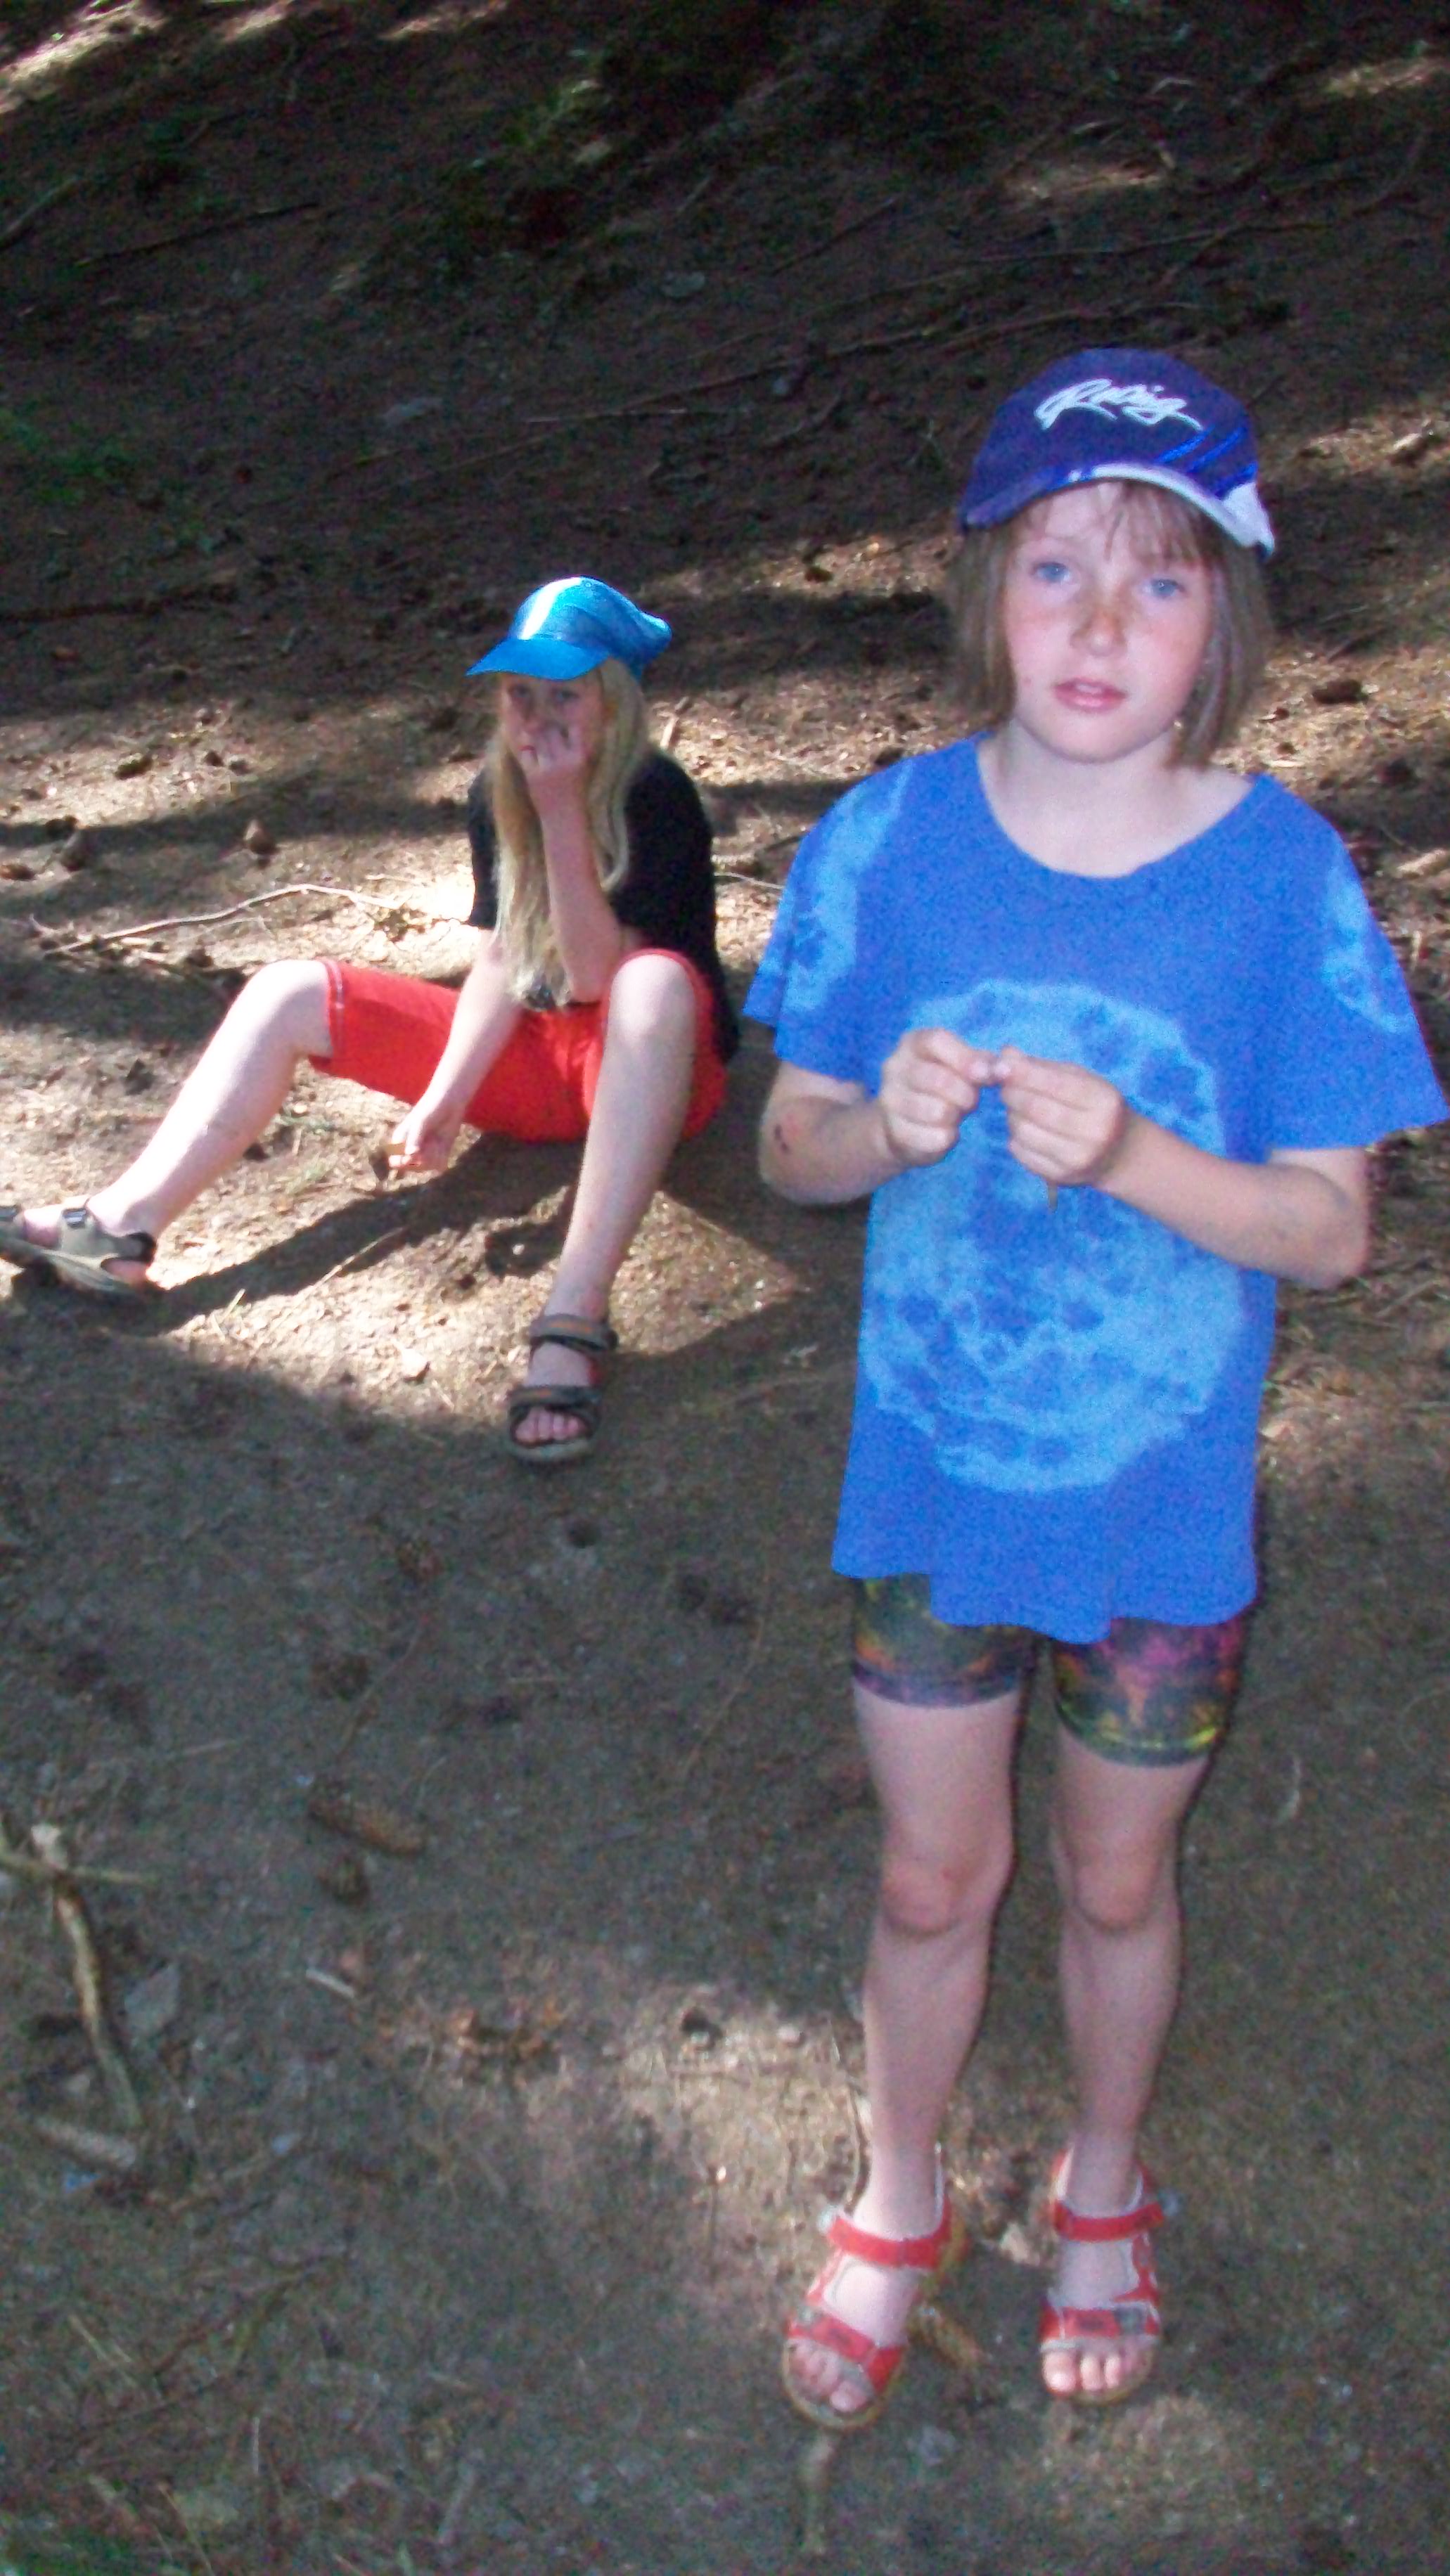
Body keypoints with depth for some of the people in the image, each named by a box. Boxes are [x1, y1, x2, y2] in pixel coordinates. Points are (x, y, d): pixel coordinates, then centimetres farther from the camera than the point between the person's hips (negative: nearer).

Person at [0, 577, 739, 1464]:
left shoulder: (657, 798, -18)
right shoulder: (499, 793, -1)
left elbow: (593, 975, -26)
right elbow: (504, 958, -3)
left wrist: (562, 812, -30)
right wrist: (445, 1097, -15)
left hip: (645, 1071, -6)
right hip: (534, 1057, 6)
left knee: (656, 982, -43)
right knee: (289, 992, -7)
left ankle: (573, 1326, -52)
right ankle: (123, 1226, -23)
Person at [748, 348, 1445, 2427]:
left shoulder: (1284, 876, -15)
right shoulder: (893, 838, -11)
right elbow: (792, 1149, -3)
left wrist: (1126, 1155, -29)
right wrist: (888, 1122, -26)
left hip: (1163, 1500, 0)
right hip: (932, 1477, 1)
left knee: (1115, 1882, 20)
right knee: (934, 1883, 17)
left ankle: (1105, 2188, 50)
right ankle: (900, 2207, 45)